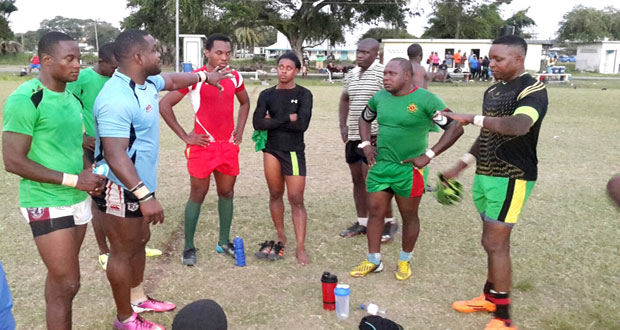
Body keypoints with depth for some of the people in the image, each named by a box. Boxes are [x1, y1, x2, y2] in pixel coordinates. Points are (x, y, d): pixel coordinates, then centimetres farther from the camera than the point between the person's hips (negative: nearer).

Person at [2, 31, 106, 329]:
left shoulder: (72, 99, 8)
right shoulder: (25, 100, -16)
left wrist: (89, 173, 0)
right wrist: (73, 179, -19)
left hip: (77, 201, 7)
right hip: (47, 205, -7)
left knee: (59, 277, 17)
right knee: (67, 283, -3)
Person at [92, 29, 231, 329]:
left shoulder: (147, 81, 3)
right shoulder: (117, 100, -28)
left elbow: (173, 81, 26)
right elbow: (114, 155, -33)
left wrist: (204, 75, 36)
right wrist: (145, 196, -38)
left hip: (139, 184, 10)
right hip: (122, 189, -10)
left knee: (140, 241, 22)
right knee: (124, 250, 4)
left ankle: (138, 299, 41)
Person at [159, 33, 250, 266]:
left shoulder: (235, 78, 5)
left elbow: (245, 102, 24)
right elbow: (164, 105, -10)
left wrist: (240, 130, 11)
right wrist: (185, 136, -11)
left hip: (229, 146, 5)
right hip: (203, 146, -5)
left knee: (226, 193, 12)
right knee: (198, 195, 3)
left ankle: (224, 242, 27)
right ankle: (189, 247, 15)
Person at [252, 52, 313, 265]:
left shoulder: (303, 95, -2)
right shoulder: (267, 94, 5)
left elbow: (302, 125, -16)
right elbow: (257, 123, -9)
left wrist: (273, 122, -9)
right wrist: (287, 119, -13)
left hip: (294, 151, -3)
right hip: (271, 149, 3)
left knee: (296, 199, -5)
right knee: (275, 195, 11)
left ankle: (300, 248, -2)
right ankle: (281, 237, 28)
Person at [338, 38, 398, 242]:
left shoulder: (383, 73, -10)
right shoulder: (351, 75, 12)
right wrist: (343, 126, 10)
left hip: (373, 136, -7)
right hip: (353, 136, 7)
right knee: (357, 180, 12)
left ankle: (389, 222, 10)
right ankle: (362, 222, 24)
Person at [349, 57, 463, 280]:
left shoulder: (425, 99, -13)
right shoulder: (380, 97, 4)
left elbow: (456, 127, -15)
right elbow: (364, 118, 24)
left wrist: (429, 155, -19)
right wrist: (366, 144, 7)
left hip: (408, 169, -5)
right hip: (379, 165, 5)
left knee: (409, 216, 10)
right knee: (375, 212, 9)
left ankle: (405, 260, 30)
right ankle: (374, 261, 24)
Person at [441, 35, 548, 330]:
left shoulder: (533, 90, -13)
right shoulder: (492, 91, 13)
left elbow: (518, 126, -34)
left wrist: (472, 118, -38)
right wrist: (463, 163, 17)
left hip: (511, 178, -8)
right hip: (485, 175, 8)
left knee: (494, 243, -7)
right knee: (496, 241, 17)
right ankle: (490, 297, 30)